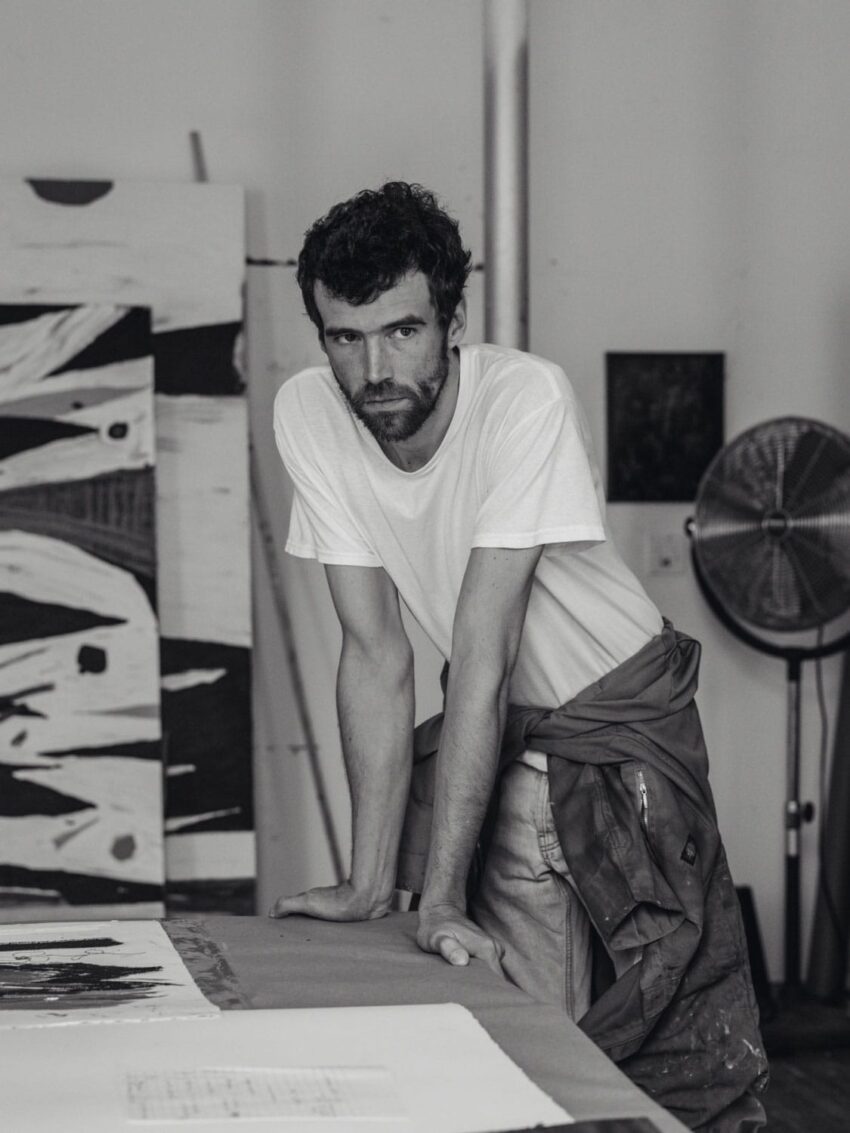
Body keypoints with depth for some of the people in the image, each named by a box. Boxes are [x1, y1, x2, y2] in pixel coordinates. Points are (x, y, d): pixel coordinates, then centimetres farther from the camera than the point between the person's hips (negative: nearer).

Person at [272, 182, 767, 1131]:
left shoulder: (526, 399, -28)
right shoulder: (305, 414, -14)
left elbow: (481, 650, -29)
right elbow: (375, 655, -11)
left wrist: (441, 898, -29)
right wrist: (370, 883, -14)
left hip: (619, 722, -4)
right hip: (495, 728, 4)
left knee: (686, 1054, -5)